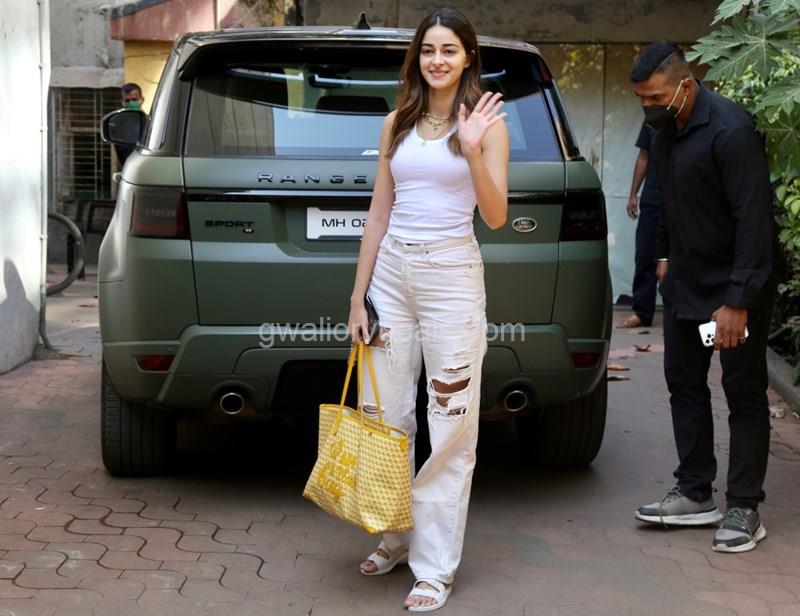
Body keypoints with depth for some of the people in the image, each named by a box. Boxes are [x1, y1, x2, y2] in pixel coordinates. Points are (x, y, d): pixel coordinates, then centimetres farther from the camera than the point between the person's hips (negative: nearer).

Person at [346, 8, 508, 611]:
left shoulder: (486, 121, 0)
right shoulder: (397, 125, 11)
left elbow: (496, 216, -7)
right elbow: (379, 213, 12)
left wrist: (473, 152, -21)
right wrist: (358, 297, 10)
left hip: (451, 275, -4)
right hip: (391, 272, 5)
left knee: (450, 427, -1)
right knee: (385, 417, 10)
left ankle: (435, 566, 7)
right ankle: (395, 538, 28)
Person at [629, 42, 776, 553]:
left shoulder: (730, 130, -22)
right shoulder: (665, 130, 3)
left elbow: (754, 218, -25)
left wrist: (738, 300, -26)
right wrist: (665, 254, 14)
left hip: (734, 289, -8)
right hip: (685, 282, 8)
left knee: (744, 395, 2)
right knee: (684, 382, 10)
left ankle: (745, 510, 10)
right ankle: (695, 495, 20)